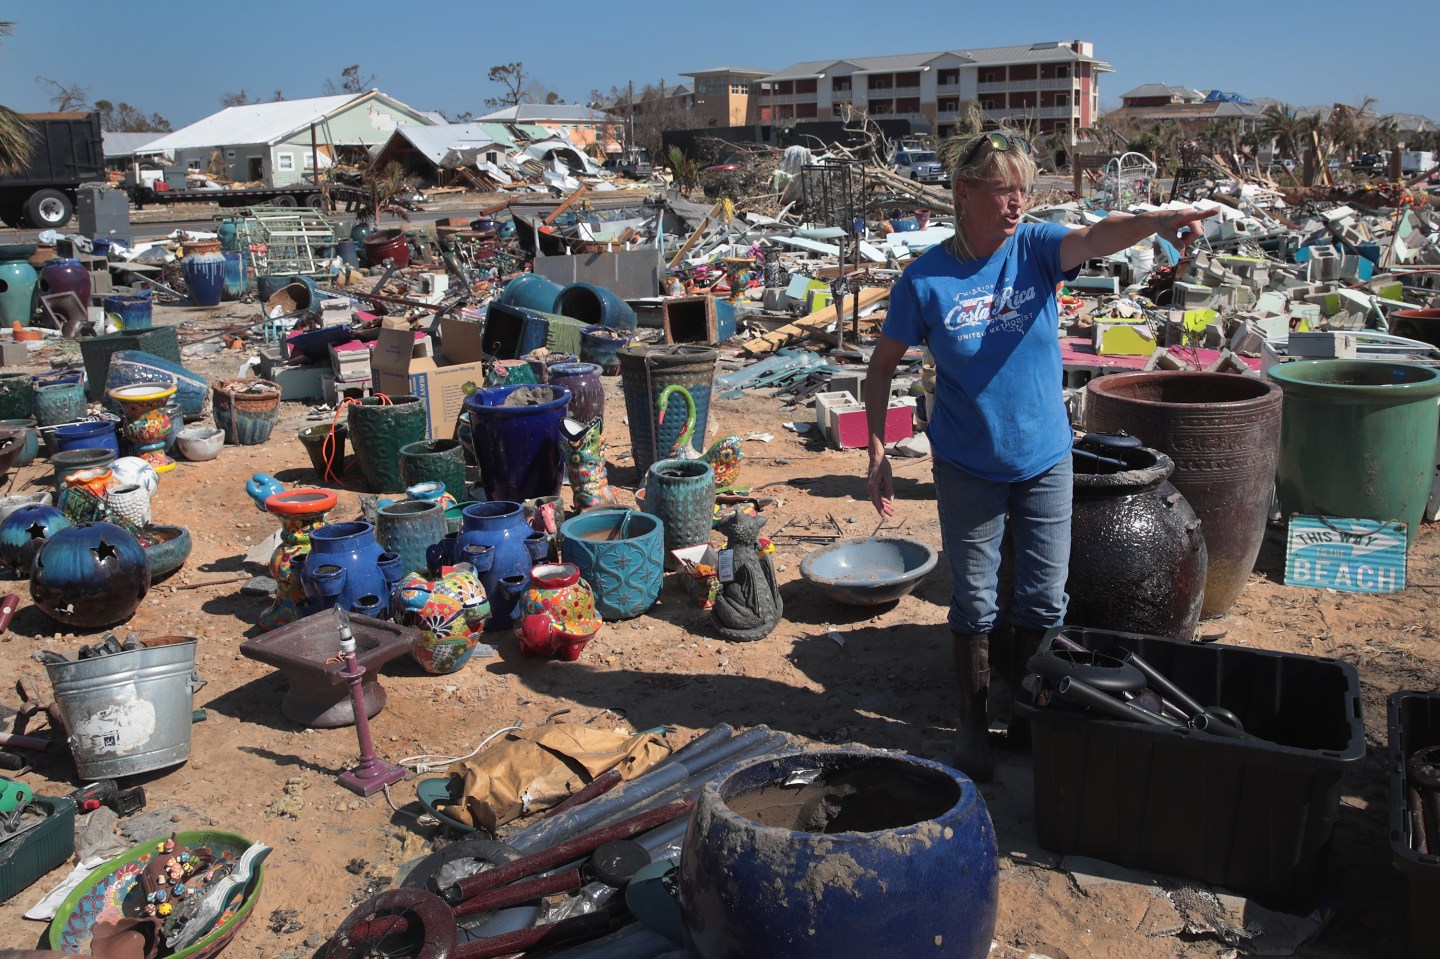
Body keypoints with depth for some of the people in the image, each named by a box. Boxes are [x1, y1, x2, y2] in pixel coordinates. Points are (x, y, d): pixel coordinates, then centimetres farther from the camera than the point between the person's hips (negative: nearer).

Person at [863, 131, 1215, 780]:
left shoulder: (1036, 248, -8)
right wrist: (878, 453, -8)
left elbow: (1096, 237, -30)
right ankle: (974, 721, 29)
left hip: (1044, 460, 2)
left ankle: (1020, 698, 38)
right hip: (967, 469, -2)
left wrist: (1157, 221, -50)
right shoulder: (926, 280, -12)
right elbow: (881, 368, -3)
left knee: (1044, 602, 12)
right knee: (974, 605, 10)